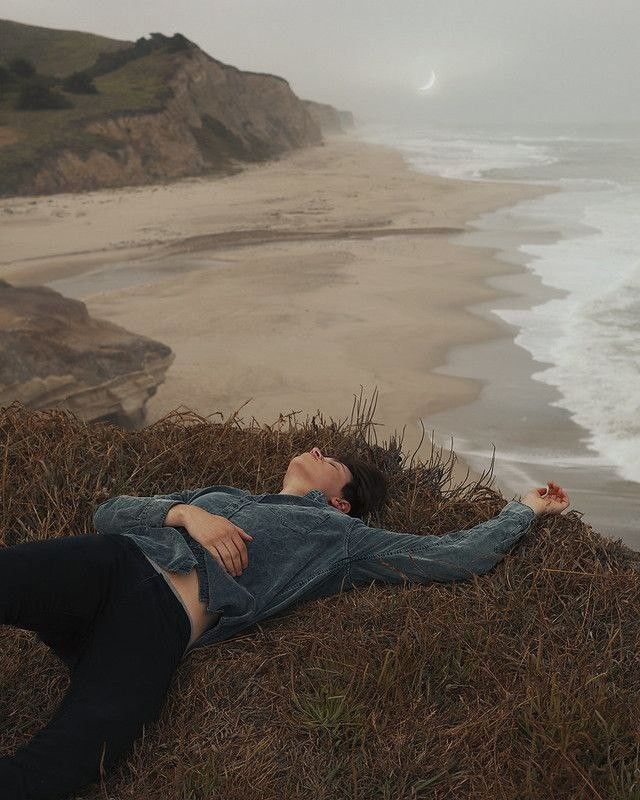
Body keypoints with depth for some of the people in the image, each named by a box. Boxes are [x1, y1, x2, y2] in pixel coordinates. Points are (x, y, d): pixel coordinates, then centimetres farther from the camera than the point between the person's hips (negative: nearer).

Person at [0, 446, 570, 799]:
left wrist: (525, 508, 27)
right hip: (111, 563, 4)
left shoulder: (341, 537, 20)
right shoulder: (221, 494, 32)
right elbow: (110, 512, 22)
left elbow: (459, 556, 15)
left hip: (163, 625, -4)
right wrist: (184, 512, 3)